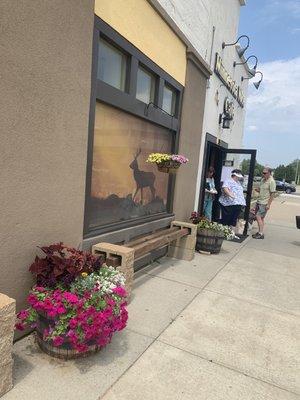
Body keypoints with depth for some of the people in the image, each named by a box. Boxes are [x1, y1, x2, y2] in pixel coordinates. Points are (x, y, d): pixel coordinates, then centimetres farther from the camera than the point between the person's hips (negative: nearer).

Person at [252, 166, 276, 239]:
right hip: (259, 201, 8)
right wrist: (258, 190, -2)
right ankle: (260, 232, 20)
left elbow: (272, 194, -15)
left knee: (258, 217, -12)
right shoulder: (263, 180, 11)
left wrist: (269, 204, -18)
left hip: (264, 203, -8)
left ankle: (261, 234, -6)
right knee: (261, 218, 12)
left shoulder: (271, 181, -13)